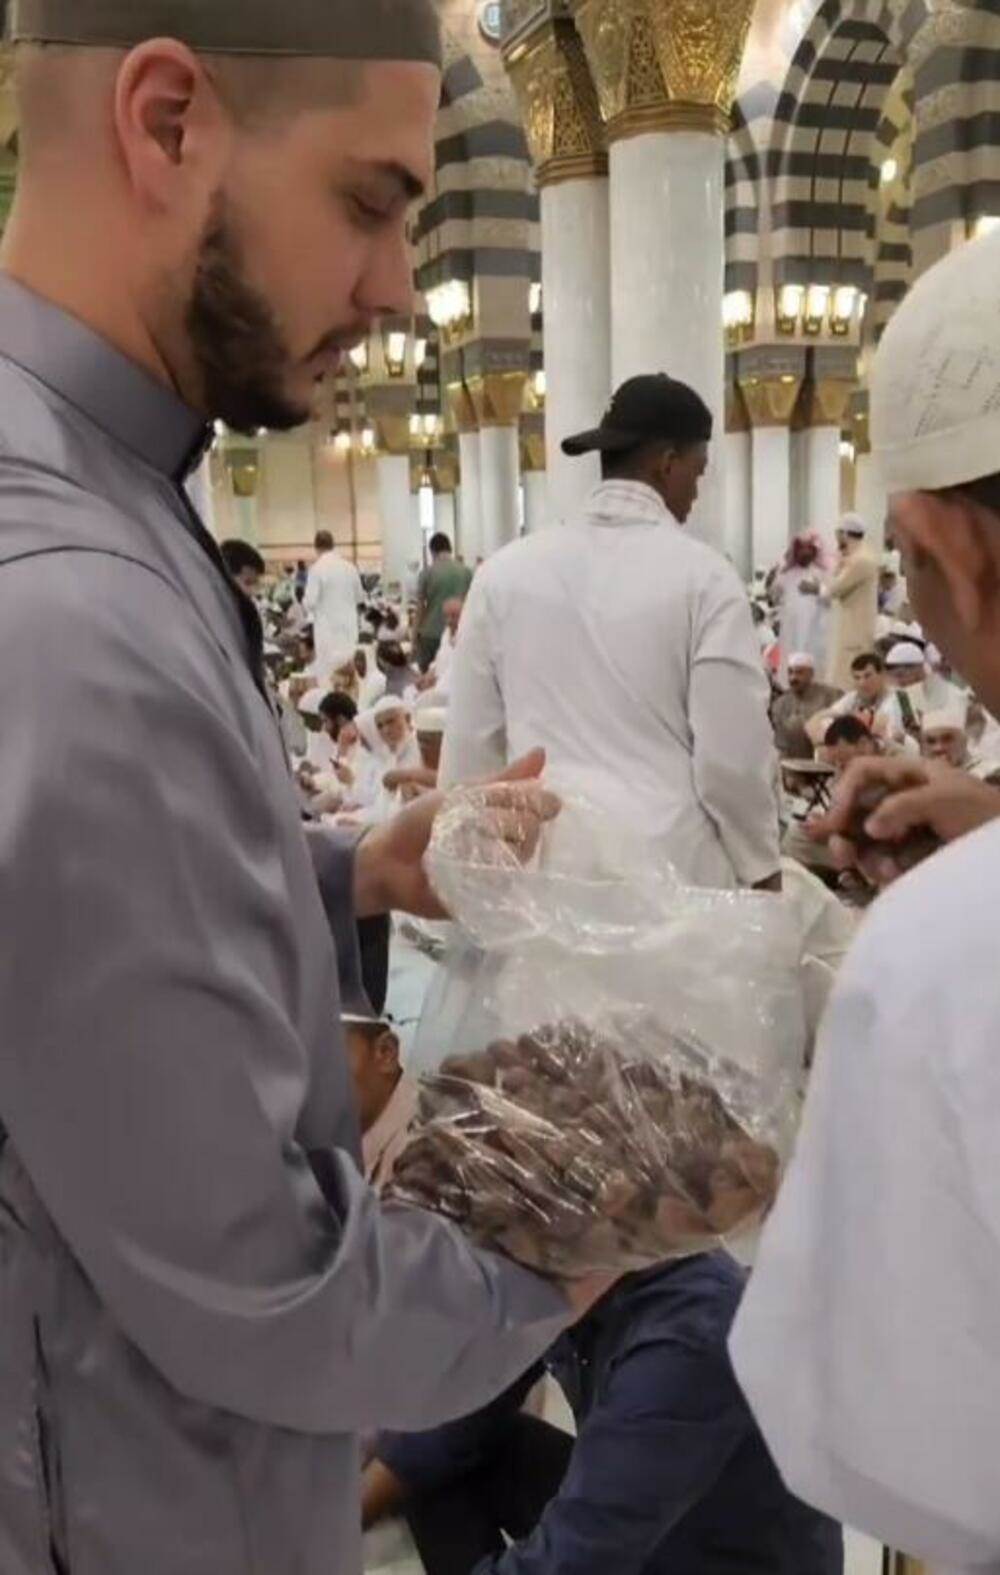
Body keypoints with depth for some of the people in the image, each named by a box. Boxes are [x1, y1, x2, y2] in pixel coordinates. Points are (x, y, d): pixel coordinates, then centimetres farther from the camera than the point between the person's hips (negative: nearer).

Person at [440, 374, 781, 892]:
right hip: (673, 866, -3)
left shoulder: (505, 572, 3)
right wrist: (762, 871, 8)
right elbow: (733, 757, -6)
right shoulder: (702, 576, -6)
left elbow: (470, 747, 6)